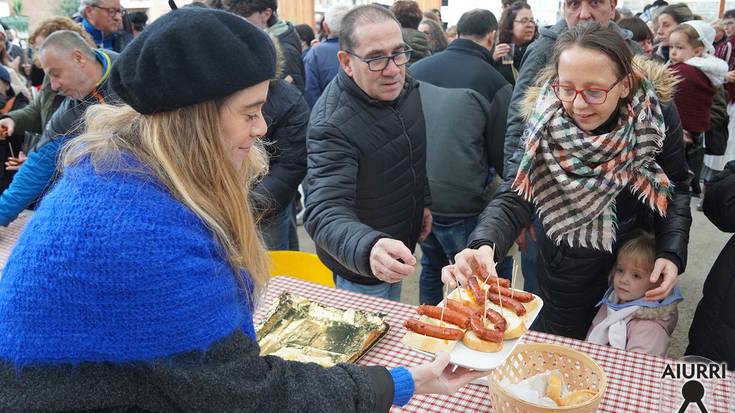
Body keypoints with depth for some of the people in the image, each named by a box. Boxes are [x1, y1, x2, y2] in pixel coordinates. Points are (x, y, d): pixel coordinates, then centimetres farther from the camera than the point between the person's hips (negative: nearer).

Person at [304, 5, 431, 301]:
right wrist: (369, 248, -58)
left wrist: (424, 201, 8)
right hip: (359, 265, -7)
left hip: (397, 249, 7)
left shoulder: (405, 87, -8)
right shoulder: (332, 124, -32)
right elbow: (325, 211, -41)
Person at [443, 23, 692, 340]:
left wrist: (672, 253, -17)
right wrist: (484, 247, -48)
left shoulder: (658, 114, -18)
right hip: (569, 270, -2)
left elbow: (676, 186, -5)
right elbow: (515, 197, -29)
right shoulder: (545, 123, -23)